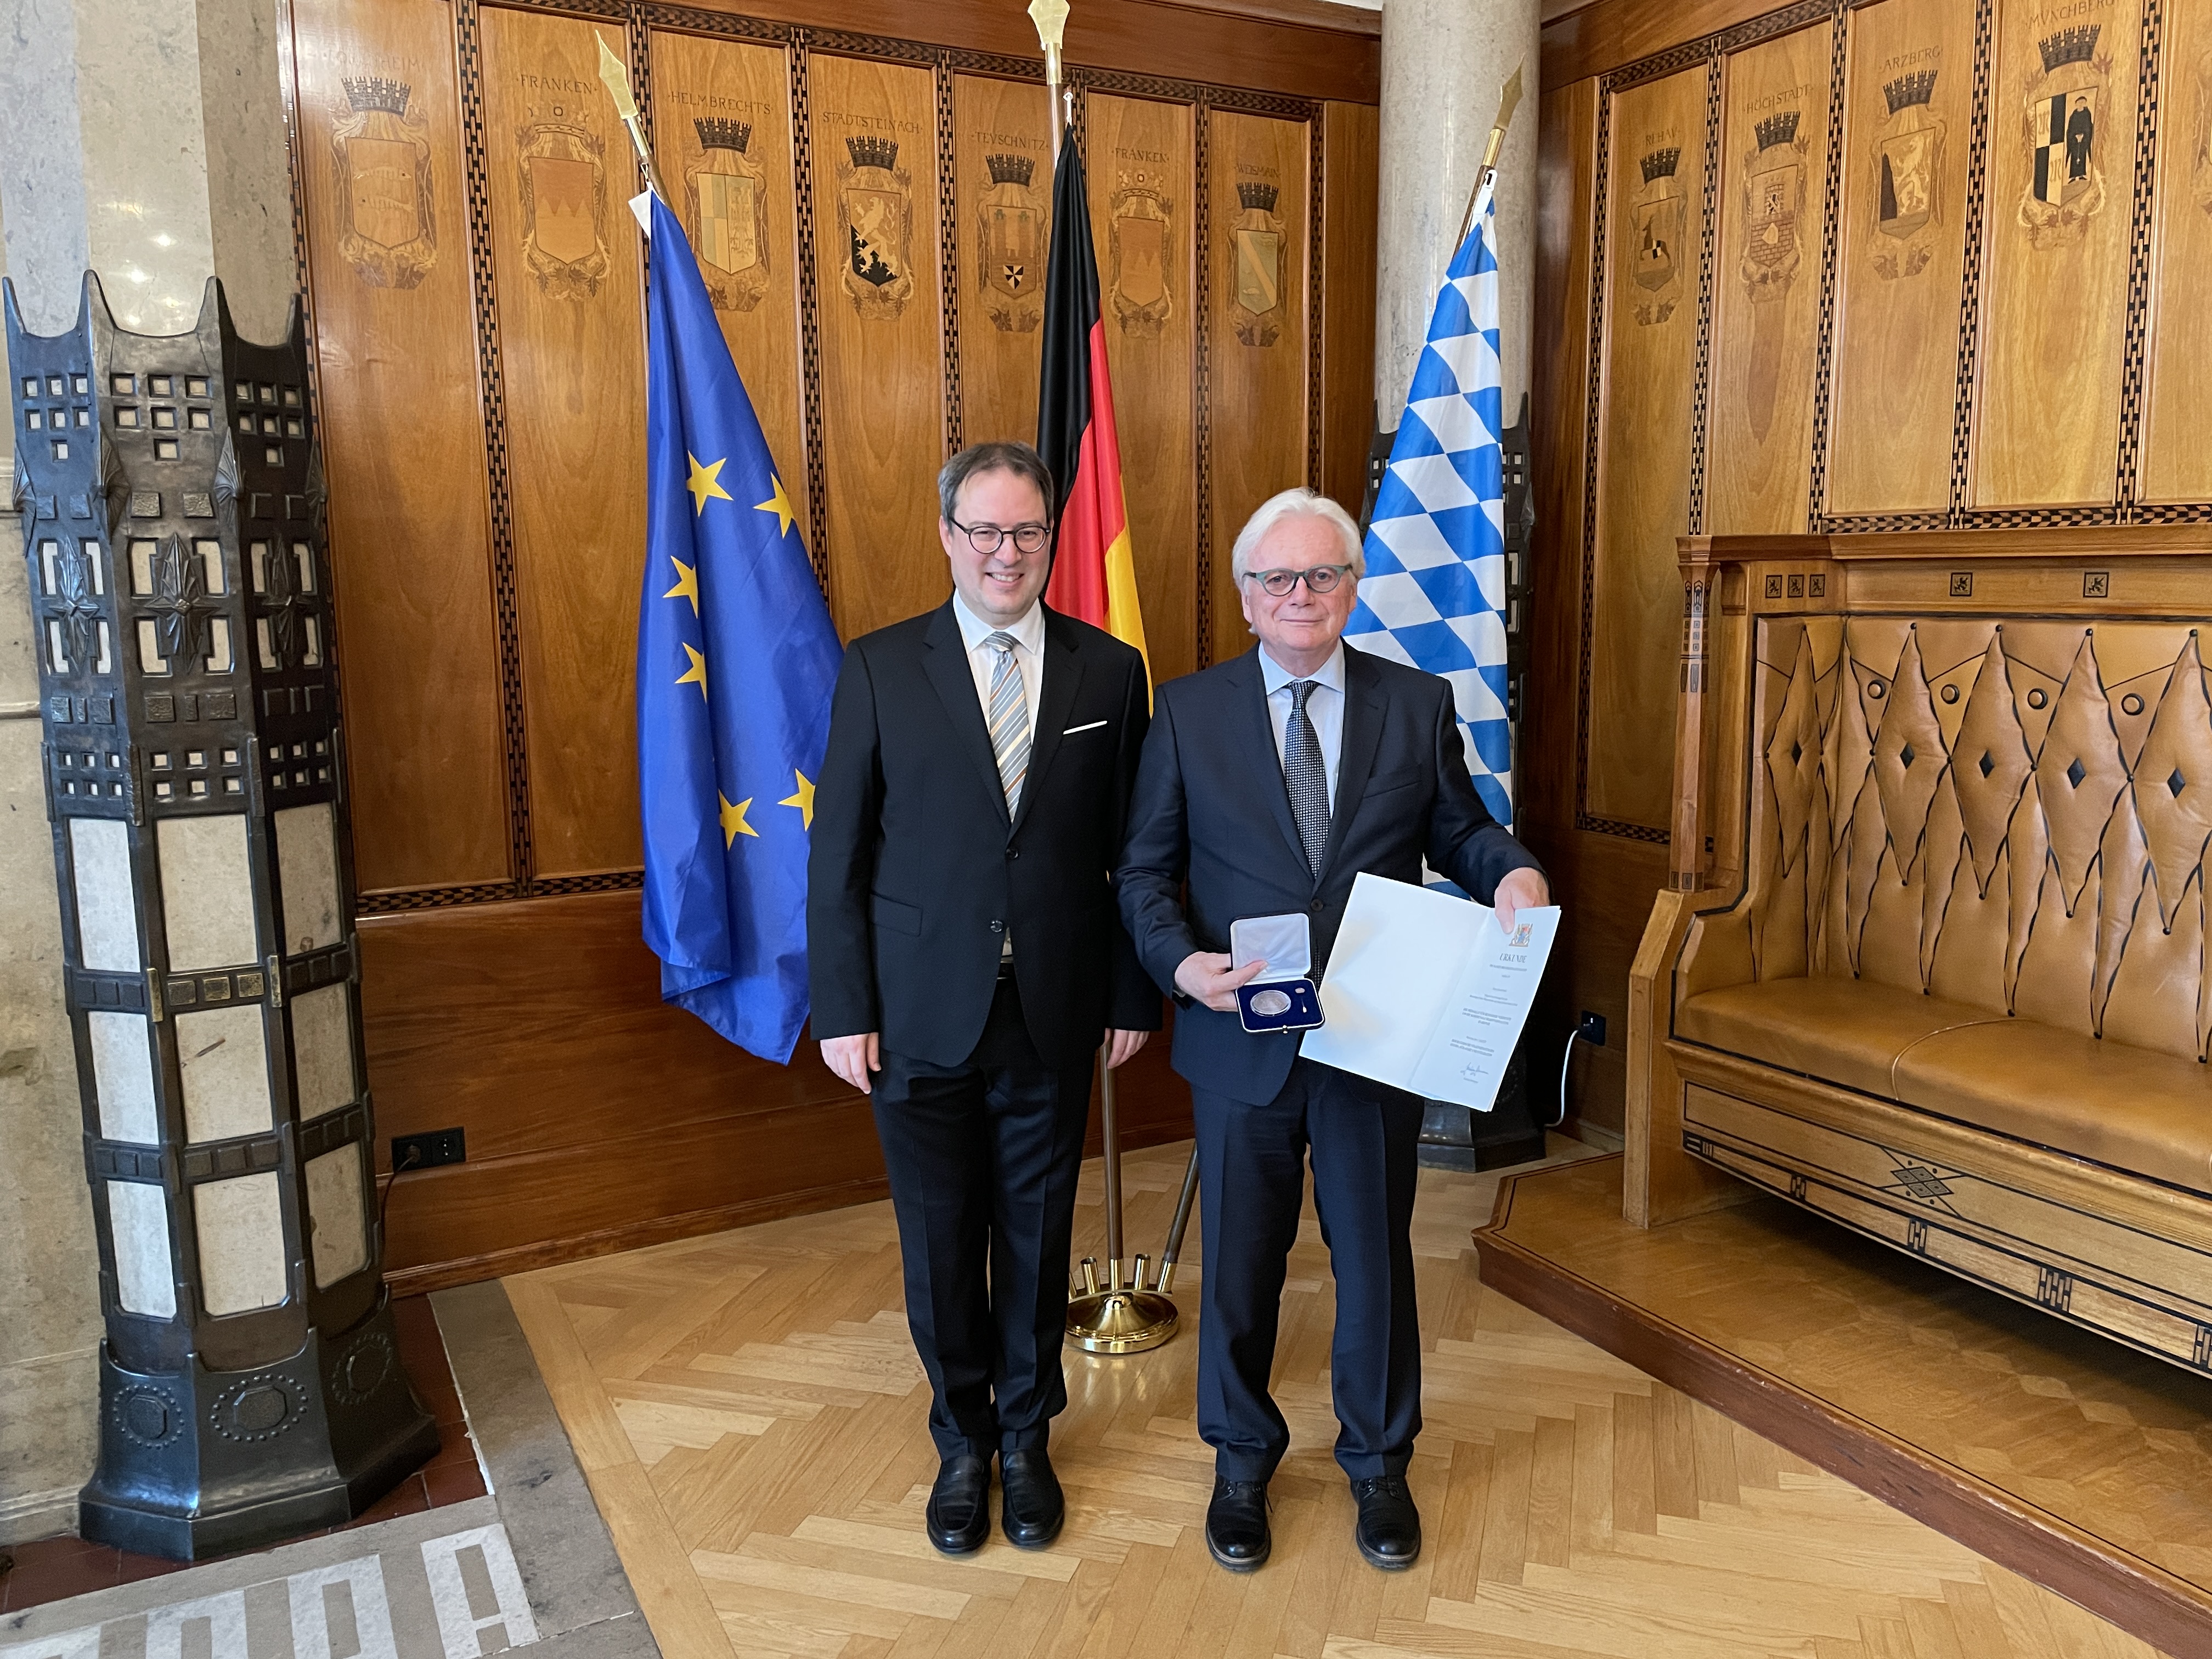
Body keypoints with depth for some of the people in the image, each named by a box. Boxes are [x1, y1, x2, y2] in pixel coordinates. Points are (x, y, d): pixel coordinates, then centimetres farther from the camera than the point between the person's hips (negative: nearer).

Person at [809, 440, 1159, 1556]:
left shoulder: (1110, 671, 0)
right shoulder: (881, 669, -3)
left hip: (1055, 1011, 1)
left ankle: (1026, 1436, 36)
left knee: (1036, 1235, 14)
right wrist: (841, 1007, -5)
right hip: (921, 1013, -1)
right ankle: (962, 1441, 35)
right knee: (940, 1242, 13)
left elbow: (1131, 852, 3)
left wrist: (1133, 995, 2)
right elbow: (838, 854, -2)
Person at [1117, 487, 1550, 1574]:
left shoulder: (1419, 705, 1)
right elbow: (1143, 870, 0)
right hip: (1240, 1039, 0)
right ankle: (1241, 1461, 39)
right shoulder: (1188, 712, -2)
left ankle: (1378, 1461, 40)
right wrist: (1182, 961, -18)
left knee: (1376, 1258, 15)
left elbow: (1460, 833, 8)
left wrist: (1515, 873, -14)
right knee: (1239, 1263, 15)